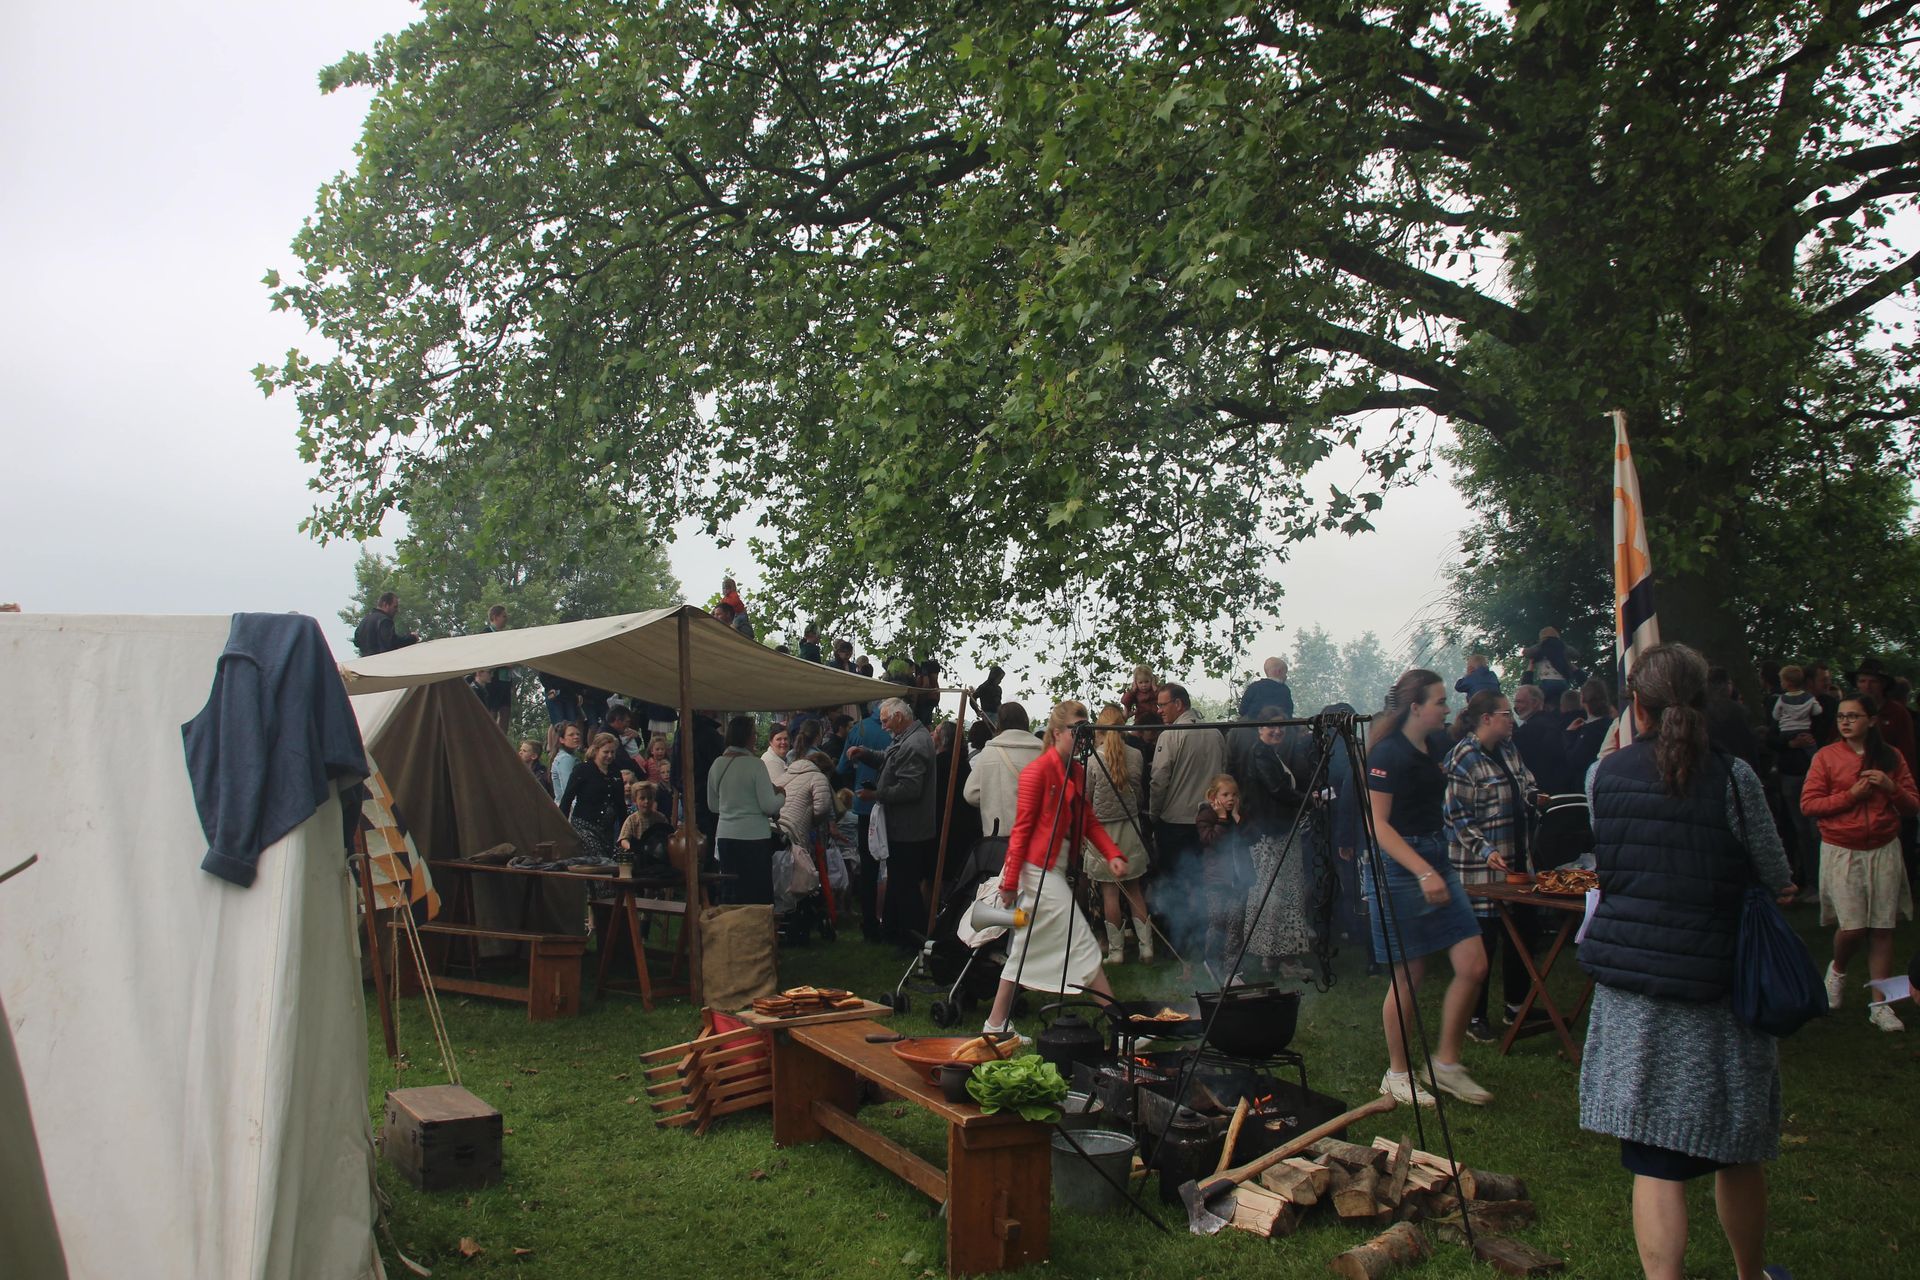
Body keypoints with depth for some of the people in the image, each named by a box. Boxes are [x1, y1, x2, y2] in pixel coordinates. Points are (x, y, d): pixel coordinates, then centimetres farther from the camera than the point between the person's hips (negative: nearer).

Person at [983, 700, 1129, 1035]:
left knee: (1027, 949, 12)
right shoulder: (1038, 771, -13)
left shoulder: (1076, 773, 13)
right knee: (1082, 943, -6)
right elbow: (1022, 827, -14)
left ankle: (996, 1024, 18)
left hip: (1055, 870, 9)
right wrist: (1010, 881, -16)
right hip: (1038, 870, -9)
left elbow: (1089, 822, 11)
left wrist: (1113, 854, -6)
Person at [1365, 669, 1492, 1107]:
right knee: (1408, 976, 0)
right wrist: (1423, 871, -27)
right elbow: (1378, 824, -20)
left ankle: (1447, 1064, 18)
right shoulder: (1388, 754, -16)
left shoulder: (1436, 746, 10)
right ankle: (1397, 1075, 16)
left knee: (1473, 965, 2)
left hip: (1438, 861, 8)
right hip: (1398, 868, -8)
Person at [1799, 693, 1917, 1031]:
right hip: (1841, 851, -2)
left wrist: (1892, 788, -11)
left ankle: (1880, 1004, 12)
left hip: (1884, 851, 2)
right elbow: (1808, 804, -6)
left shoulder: (1891, 757, 7)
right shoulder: (1826, 756, -1)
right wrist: (1851, 794, -15)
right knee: (1852, 926, -9)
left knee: (1882, 928, 2)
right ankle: (1838, 970, 24)